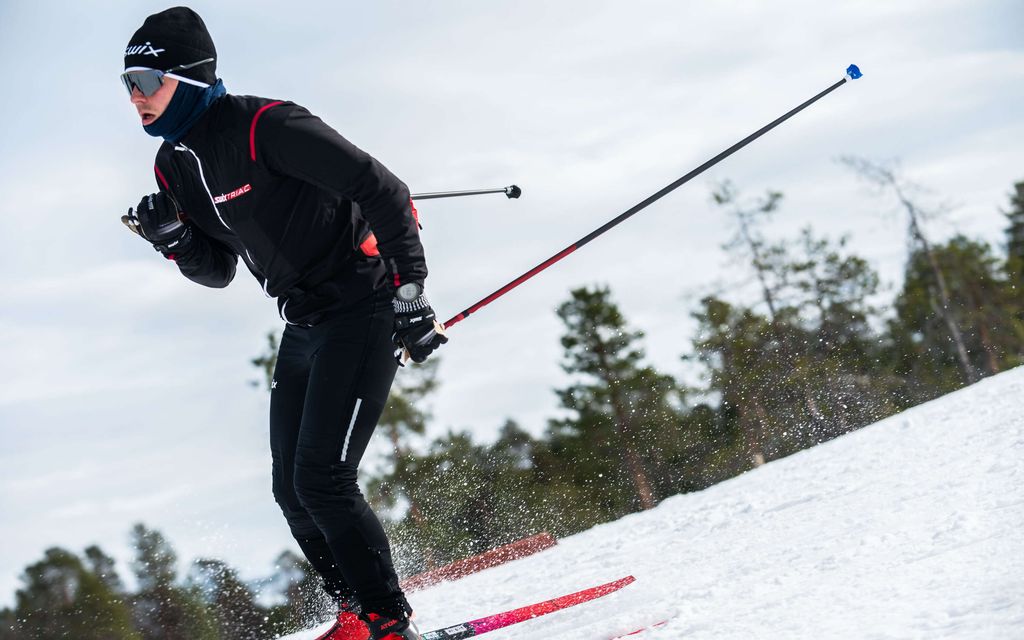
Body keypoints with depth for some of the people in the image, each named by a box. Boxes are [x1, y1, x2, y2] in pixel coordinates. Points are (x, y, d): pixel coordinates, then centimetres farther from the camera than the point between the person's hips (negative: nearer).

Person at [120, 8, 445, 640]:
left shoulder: (264, 126, -20)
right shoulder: (174, 166, 6)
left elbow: (381, 188, -21)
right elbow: (219, 270, 15)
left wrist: (410, 291, -23)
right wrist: (175, 239, -6)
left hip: (362, 310, -9)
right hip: (303, 327, 9)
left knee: (321, 479, -15)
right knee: (293, 490, 8)